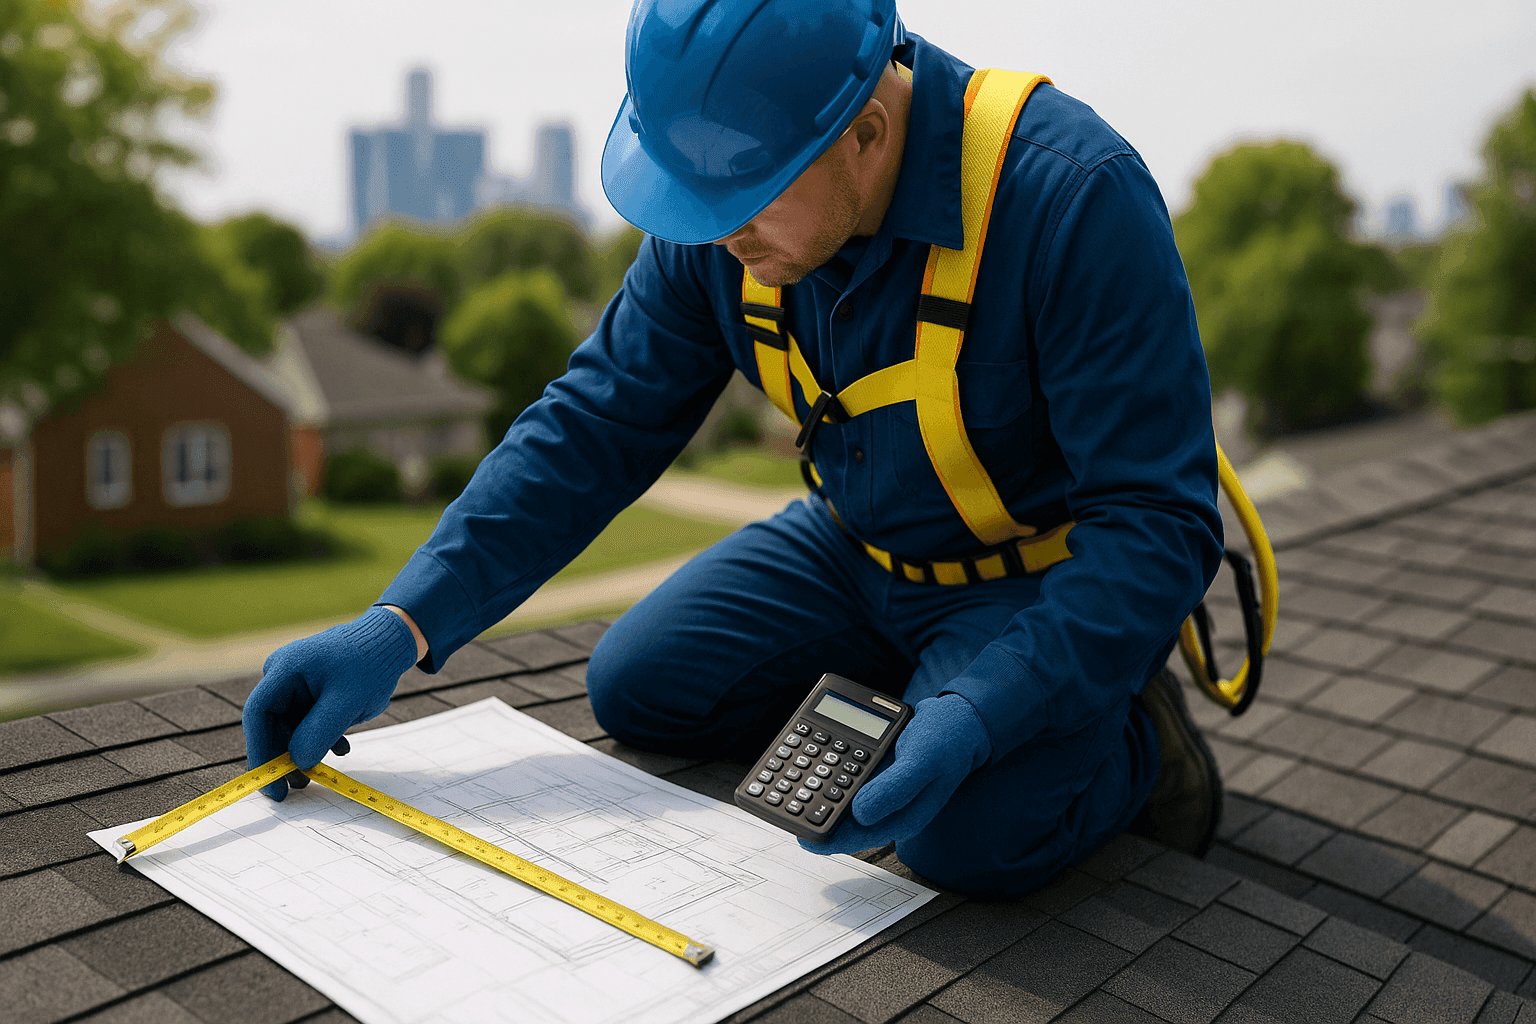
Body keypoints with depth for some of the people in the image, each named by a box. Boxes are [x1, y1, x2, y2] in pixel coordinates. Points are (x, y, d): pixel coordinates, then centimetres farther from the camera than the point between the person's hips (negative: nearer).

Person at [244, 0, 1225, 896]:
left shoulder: (1073, 195, -31)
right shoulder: (726, 194, -13)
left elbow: (1160, 519, -29)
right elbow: (595, 427, -9)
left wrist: (979, 716, -41)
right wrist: (402, 626, -18)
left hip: (1048, 572, -6)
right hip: (857, 550, 6)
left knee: (969, 831, -29)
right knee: (637, 684, 0)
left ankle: (1133, 739, 3)